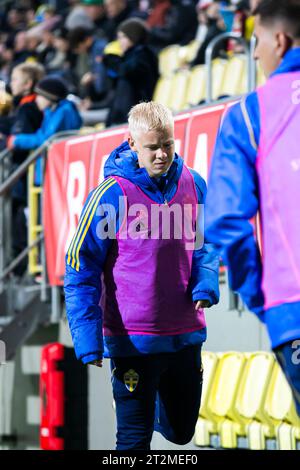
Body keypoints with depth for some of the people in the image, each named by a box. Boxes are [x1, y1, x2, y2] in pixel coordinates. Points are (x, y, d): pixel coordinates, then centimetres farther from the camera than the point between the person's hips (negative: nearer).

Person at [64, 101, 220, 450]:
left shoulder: (194, 185, 0)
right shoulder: (111, 195, -14)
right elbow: (80, 270, -10)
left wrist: (205, 283, -6)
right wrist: (88, 337, -17)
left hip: (186, 334, 5)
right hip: (133, 339, -5)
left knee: (181, 432, 20)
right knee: (135, 440, -1)